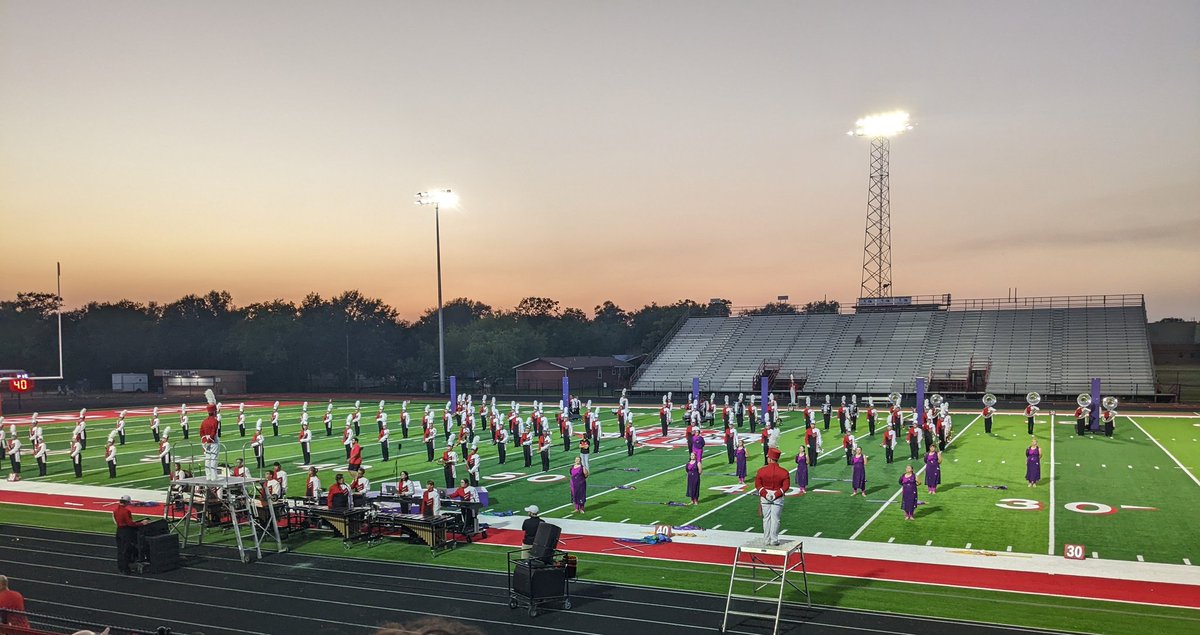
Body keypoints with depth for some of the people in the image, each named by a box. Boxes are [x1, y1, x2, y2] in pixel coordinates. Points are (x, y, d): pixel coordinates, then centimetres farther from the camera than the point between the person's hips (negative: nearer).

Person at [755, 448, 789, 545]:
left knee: (766, 518, 9)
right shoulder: (783, 472, -7)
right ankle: (774, 540, 8)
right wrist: (776, 494, -11)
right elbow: (785, 487, -11)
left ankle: (767, 540, 13)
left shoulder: (761, 470, -5)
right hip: (778, 499, -1)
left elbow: (758, 485, -7)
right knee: (775, 519, 5)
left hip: (765, 497, 1)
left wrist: (765, 494, -9)